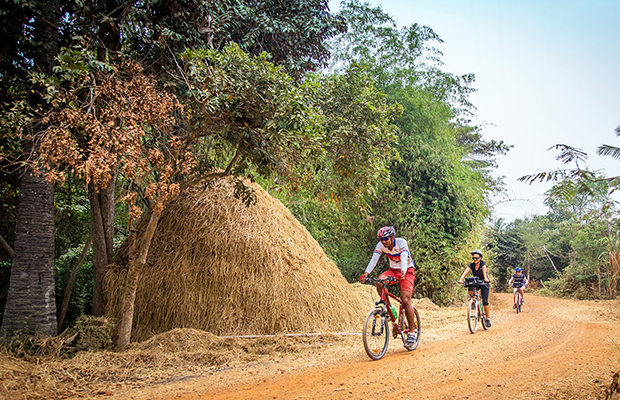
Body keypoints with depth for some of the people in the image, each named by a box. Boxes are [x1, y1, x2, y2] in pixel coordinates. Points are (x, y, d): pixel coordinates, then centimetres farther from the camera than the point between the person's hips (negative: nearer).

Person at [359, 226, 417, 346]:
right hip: (393, 269, 4)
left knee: (405, 299, -18)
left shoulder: (401, 242, -24)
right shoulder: (380, 245, -11)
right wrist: (365, 274, -34)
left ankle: (411, 333, -10)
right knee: (379, 282, -27)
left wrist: (402, 273, -54)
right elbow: (374, 259, -20)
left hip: (407, 271, -4)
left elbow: (404, 259, -36)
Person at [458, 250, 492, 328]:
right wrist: (461, 279, -42)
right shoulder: (472, 265, -8)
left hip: (484, 283, -4)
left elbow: (484, 271, -35)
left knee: (485, 301, -15)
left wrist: (485, 278, -54)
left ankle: (488, 318, -1)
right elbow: (466, 272, -24)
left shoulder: (482, 263, -15)